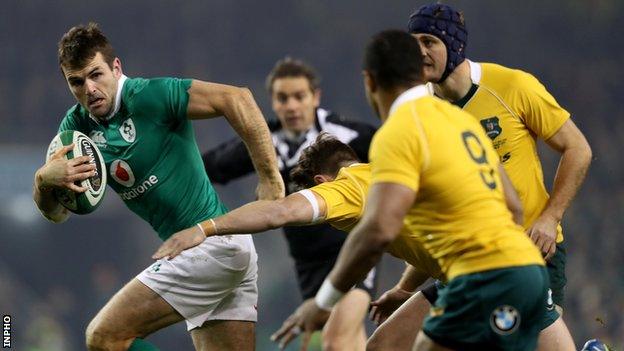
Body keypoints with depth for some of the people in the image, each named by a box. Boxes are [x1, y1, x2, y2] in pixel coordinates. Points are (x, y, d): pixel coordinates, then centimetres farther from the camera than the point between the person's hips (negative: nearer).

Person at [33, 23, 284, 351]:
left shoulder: (148, 96, -15)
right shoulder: (77, 124, 7)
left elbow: (236, 99, -22)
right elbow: (55, 213, 7)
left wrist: (270, 180, -21)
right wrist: (44, 179, -16)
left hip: (213, 245, -8)